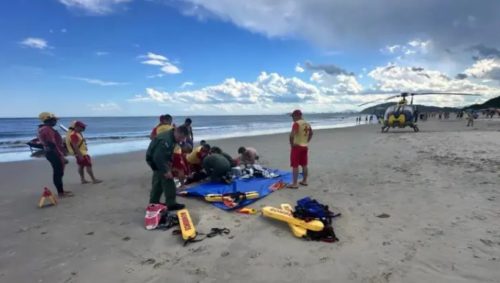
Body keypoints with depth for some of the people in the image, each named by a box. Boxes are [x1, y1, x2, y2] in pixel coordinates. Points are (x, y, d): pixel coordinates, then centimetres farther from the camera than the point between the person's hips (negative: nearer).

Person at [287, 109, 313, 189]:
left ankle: (295, 184, -1)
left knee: (295, 166, -3)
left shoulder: (296, 123, -16)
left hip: (297, 146, -8)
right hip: (305, 146, 8)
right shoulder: (307, 124, 9)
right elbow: (311, 133, 25)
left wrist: (291, 144, -13)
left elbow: (292, 135, -27)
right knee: (304, 165, 16)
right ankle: (304, 181, 26)